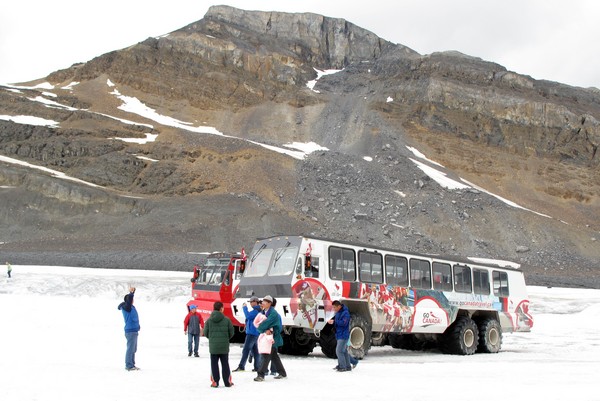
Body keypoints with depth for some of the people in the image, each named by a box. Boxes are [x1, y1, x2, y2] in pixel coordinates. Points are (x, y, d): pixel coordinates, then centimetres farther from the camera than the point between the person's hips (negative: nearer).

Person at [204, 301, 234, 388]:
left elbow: (205, 333, 0)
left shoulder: (209, 320, -4)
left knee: (214, 364, 8)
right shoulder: (226, 319, -6)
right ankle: (227, 382, 13)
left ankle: (215, 382, 7)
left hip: (213, 346, 0)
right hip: (224, 346, 0)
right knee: (225, 364, 9)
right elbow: (231, 332, -1)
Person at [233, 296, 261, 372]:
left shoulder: (256, 311, -14)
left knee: (246, 349, -11)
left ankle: (241, 366, -14)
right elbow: (249, 316, 23)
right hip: (254, 333, 10)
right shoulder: (257, 310, 18)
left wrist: (245, 307, -15)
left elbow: (248, 316, -26)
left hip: (252, 333, -10)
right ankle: (257, 367, 13)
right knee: (255, 350, 11)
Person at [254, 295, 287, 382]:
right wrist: (265, 330, -17)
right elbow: (258, 325, 0)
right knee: (274, 356, 17)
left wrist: (260, 328, -10)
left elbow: (266, 323, -27)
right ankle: (282, 373, 28)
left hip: (273, 337, -9)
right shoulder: (263, 312, 8)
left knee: (266, 356, -11)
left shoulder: (273, 313, -17)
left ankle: (261, 375, -10)